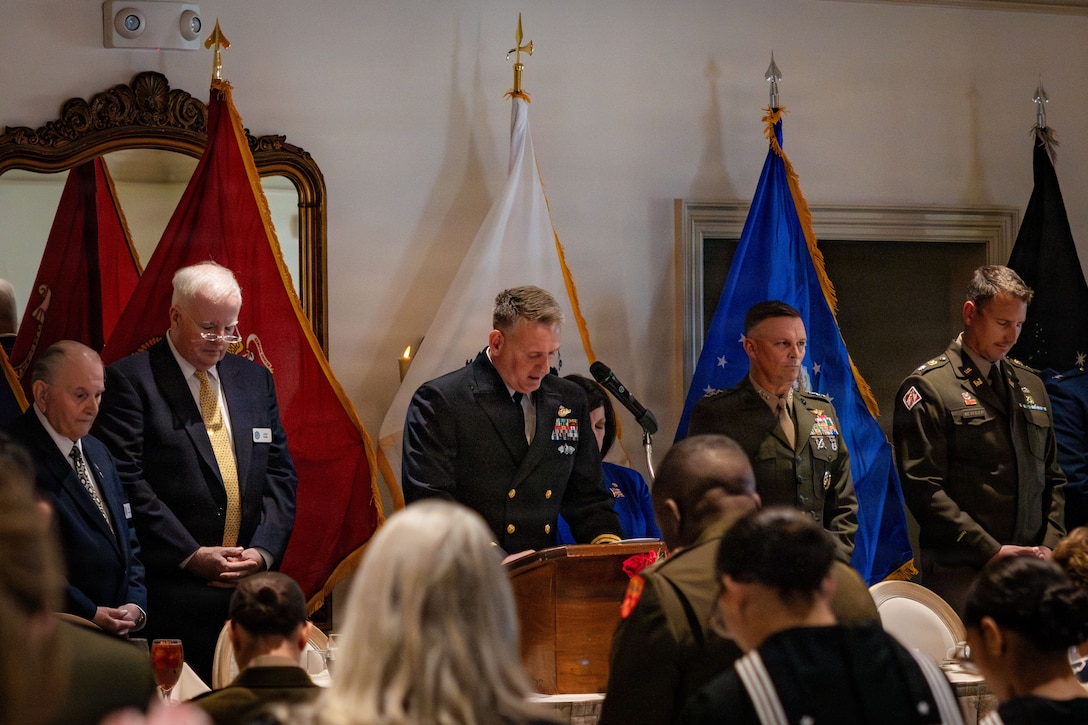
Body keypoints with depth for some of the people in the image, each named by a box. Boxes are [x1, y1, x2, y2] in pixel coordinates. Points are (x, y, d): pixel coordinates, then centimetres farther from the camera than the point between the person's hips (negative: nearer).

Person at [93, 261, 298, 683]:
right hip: (171, 595, -5)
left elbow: (280, 474, 14)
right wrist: (190, 555, -13)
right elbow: (126, 481, -10)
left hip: (250, 587, 5)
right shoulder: (130, 380, -3)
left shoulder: (255, 379, 15)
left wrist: (264, 550, -2)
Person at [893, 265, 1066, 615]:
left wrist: (1049, 547, 5)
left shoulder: (1031, 386, 18)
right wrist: (993, 551, -14)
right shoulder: (927, 388, -3)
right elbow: (924, 490, -10)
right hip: (960, 575, -5)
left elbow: (1052, 479, 21)